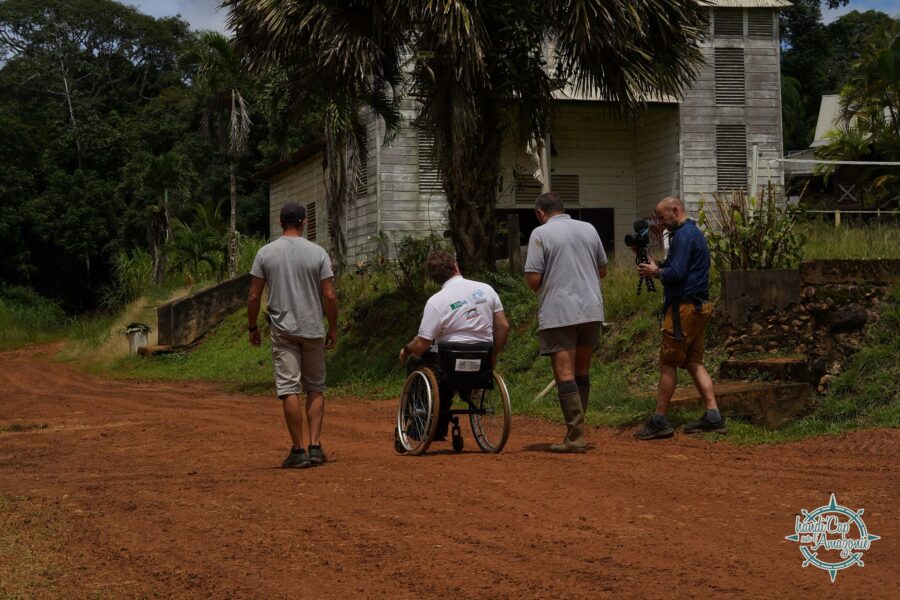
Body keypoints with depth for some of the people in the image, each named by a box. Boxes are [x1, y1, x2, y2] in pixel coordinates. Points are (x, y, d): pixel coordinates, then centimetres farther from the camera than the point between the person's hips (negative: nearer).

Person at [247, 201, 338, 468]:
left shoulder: (266, 253, -1)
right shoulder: (318, 253, -2)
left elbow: (253, 296, -1)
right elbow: (329, 296, -4)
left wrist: (253, 327, 12)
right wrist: (333, 328, 7)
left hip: (283, 330, -1)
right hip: (313, 330, 1)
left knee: (289, 389, 0)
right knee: (315, 388, 12)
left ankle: (298, 451, -1)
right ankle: (315, 446, 5)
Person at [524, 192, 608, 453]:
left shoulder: (541, 233, -6)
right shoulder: (588, 229, 10)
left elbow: (533, 279, -11)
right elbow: (602, 270, 18)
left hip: (558, 314, -5)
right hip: (591, 311, 5)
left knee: (565, 375, -4)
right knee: (582, 373, 15)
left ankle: (576, 436, -8)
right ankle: (576, 427, 21)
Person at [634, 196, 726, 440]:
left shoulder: (683, 235, -13)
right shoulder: (694, 232, 20)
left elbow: (676, 273, -21)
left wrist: (655, 272, -4)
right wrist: (658, 266, 7)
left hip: (684, 307, -10)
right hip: (699, 307, 10)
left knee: (668, 363, -5)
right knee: (694, 362, 10)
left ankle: (660, 421, -2)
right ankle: (713, 416, 4)